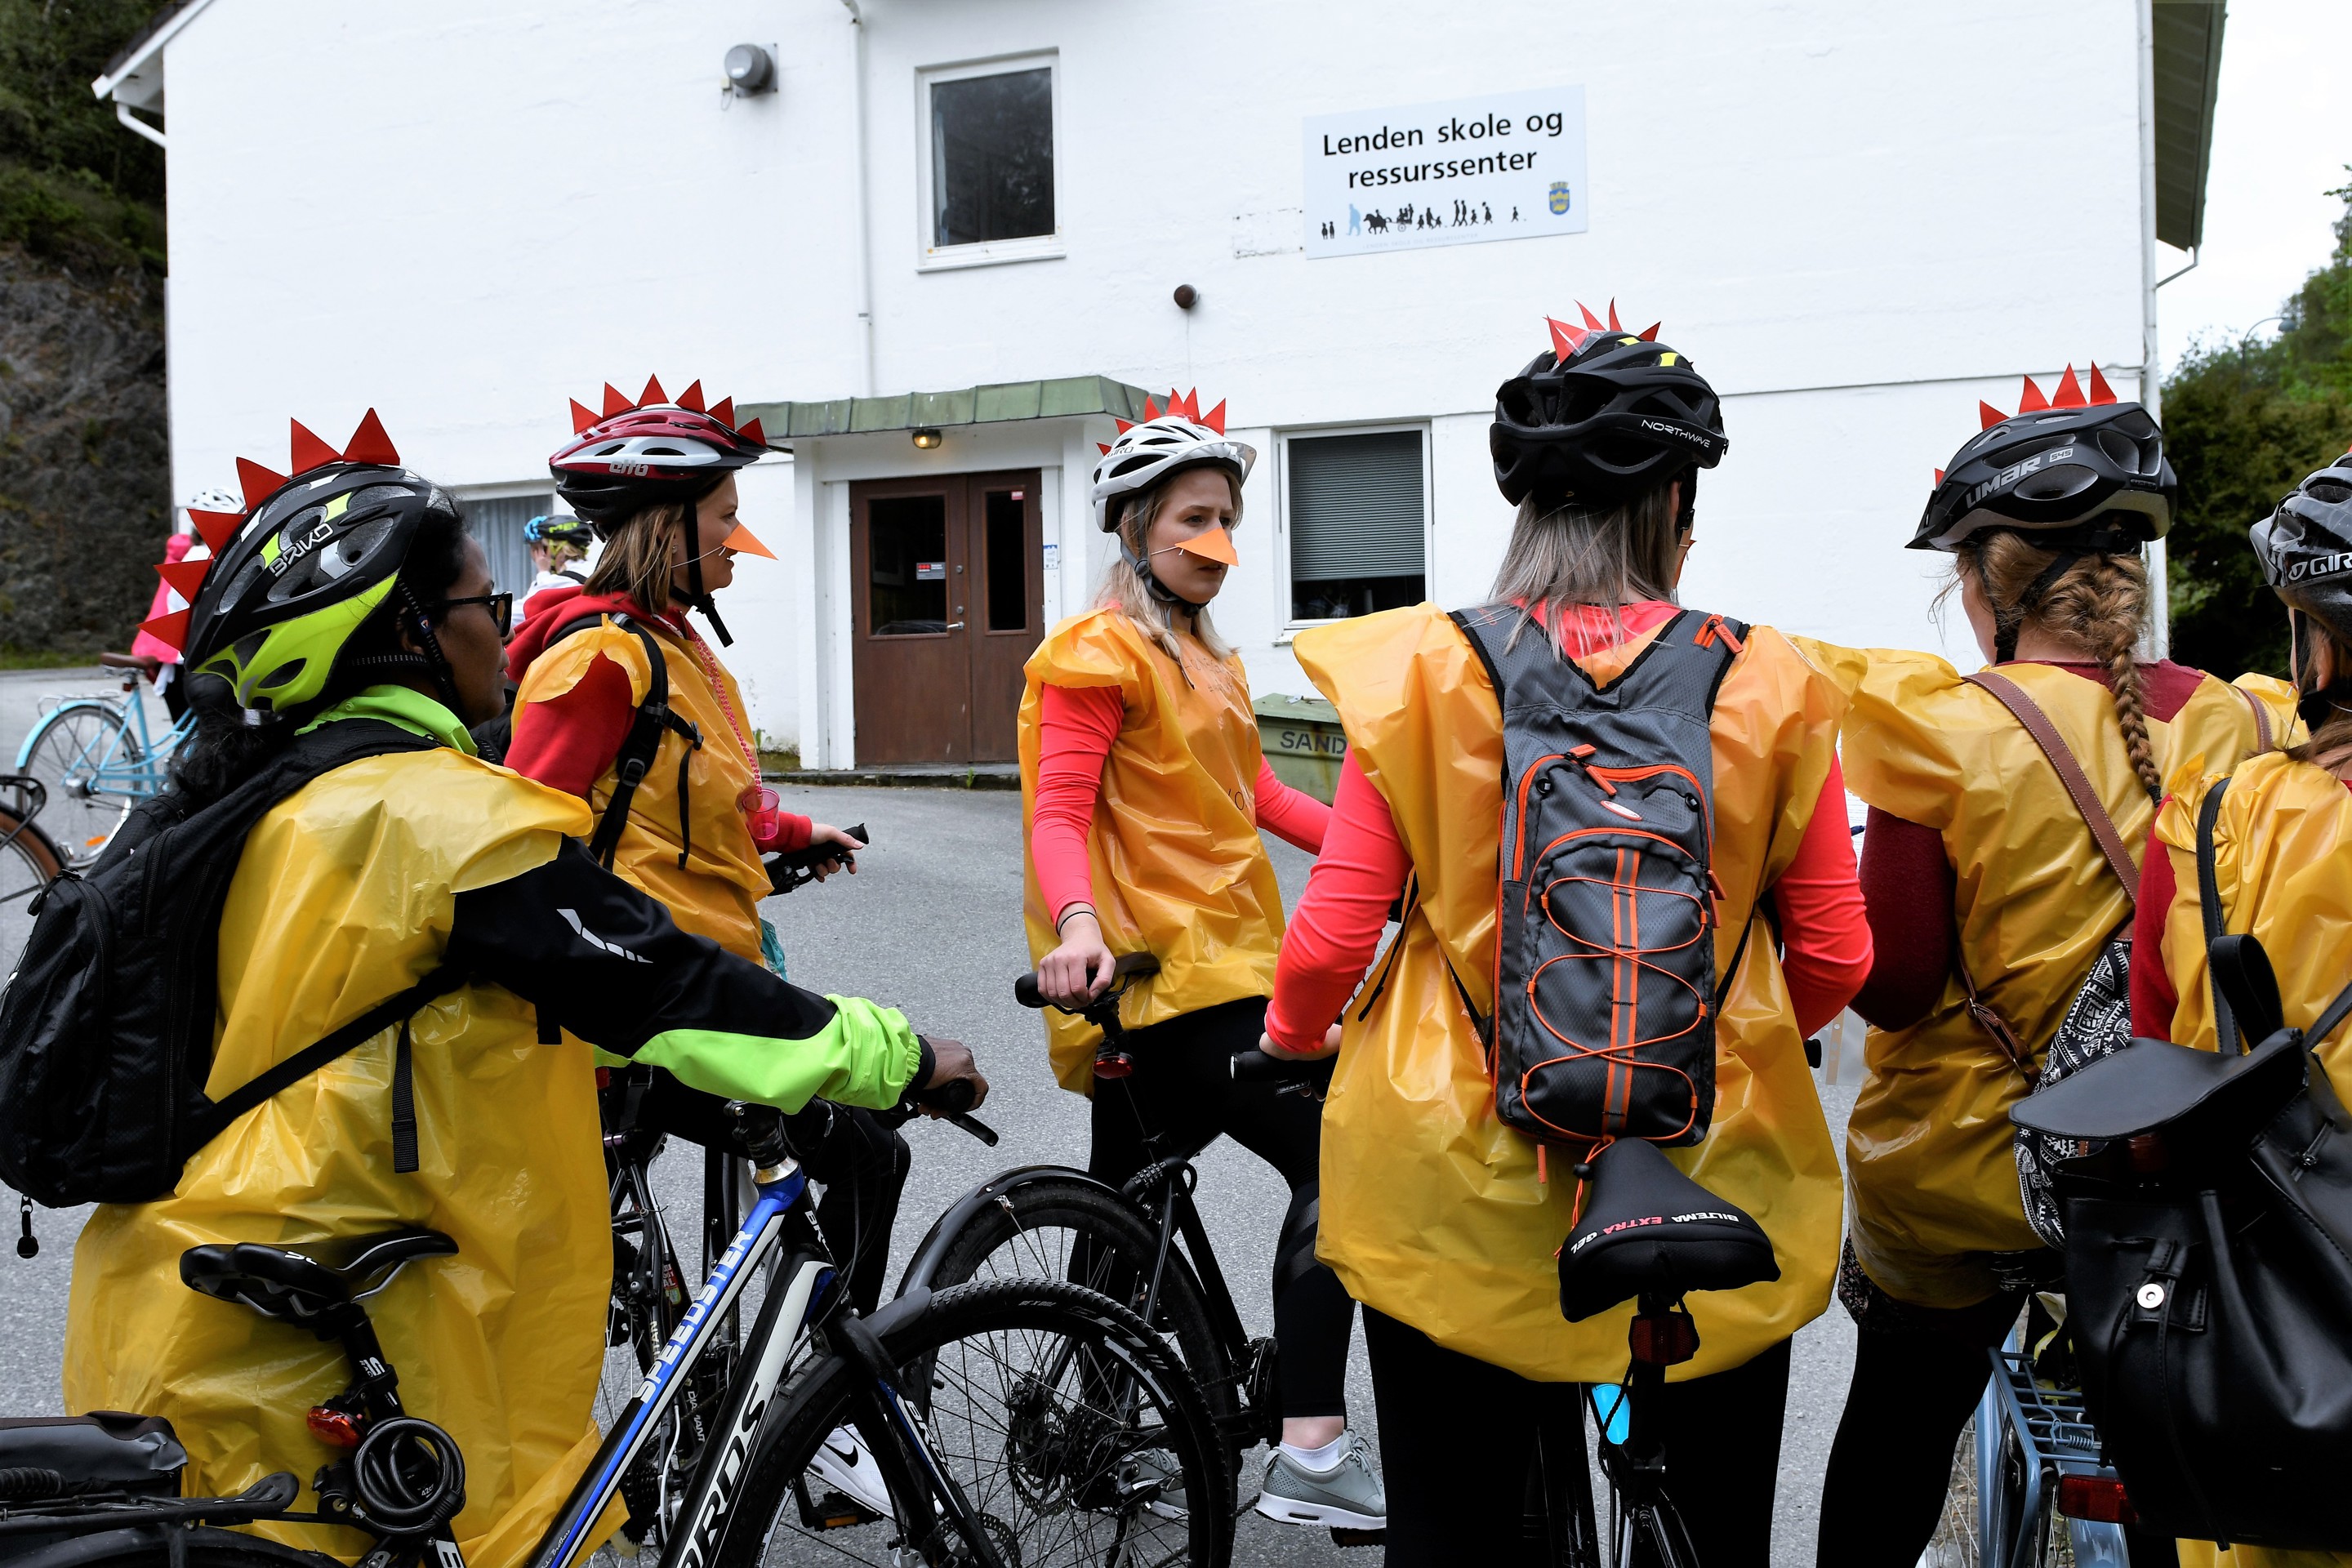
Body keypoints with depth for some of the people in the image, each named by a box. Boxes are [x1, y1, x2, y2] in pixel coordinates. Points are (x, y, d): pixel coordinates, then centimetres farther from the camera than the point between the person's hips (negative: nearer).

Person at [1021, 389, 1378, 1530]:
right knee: (1330, 1161, -15)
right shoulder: (1101, 650, -10)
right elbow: (1059, 809, -17)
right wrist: (1078, 922, -35)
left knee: (1128, 1197, 18)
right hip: (1166, 973, -10)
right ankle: (1312, 1457, -14)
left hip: (1214, 954, 10)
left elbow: (1252, 793, 24)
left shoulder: (1203, 654, 20)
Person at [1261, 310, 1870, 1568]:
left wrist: (1289, 1032, 14)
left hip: (1462, 1194, 0)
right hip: (1713, 1185, 1)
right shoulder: (1770, 686, -5)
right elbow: (1835, 960, -1)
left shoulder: (1420, 673, -9)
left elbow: (1332, 938, -9)